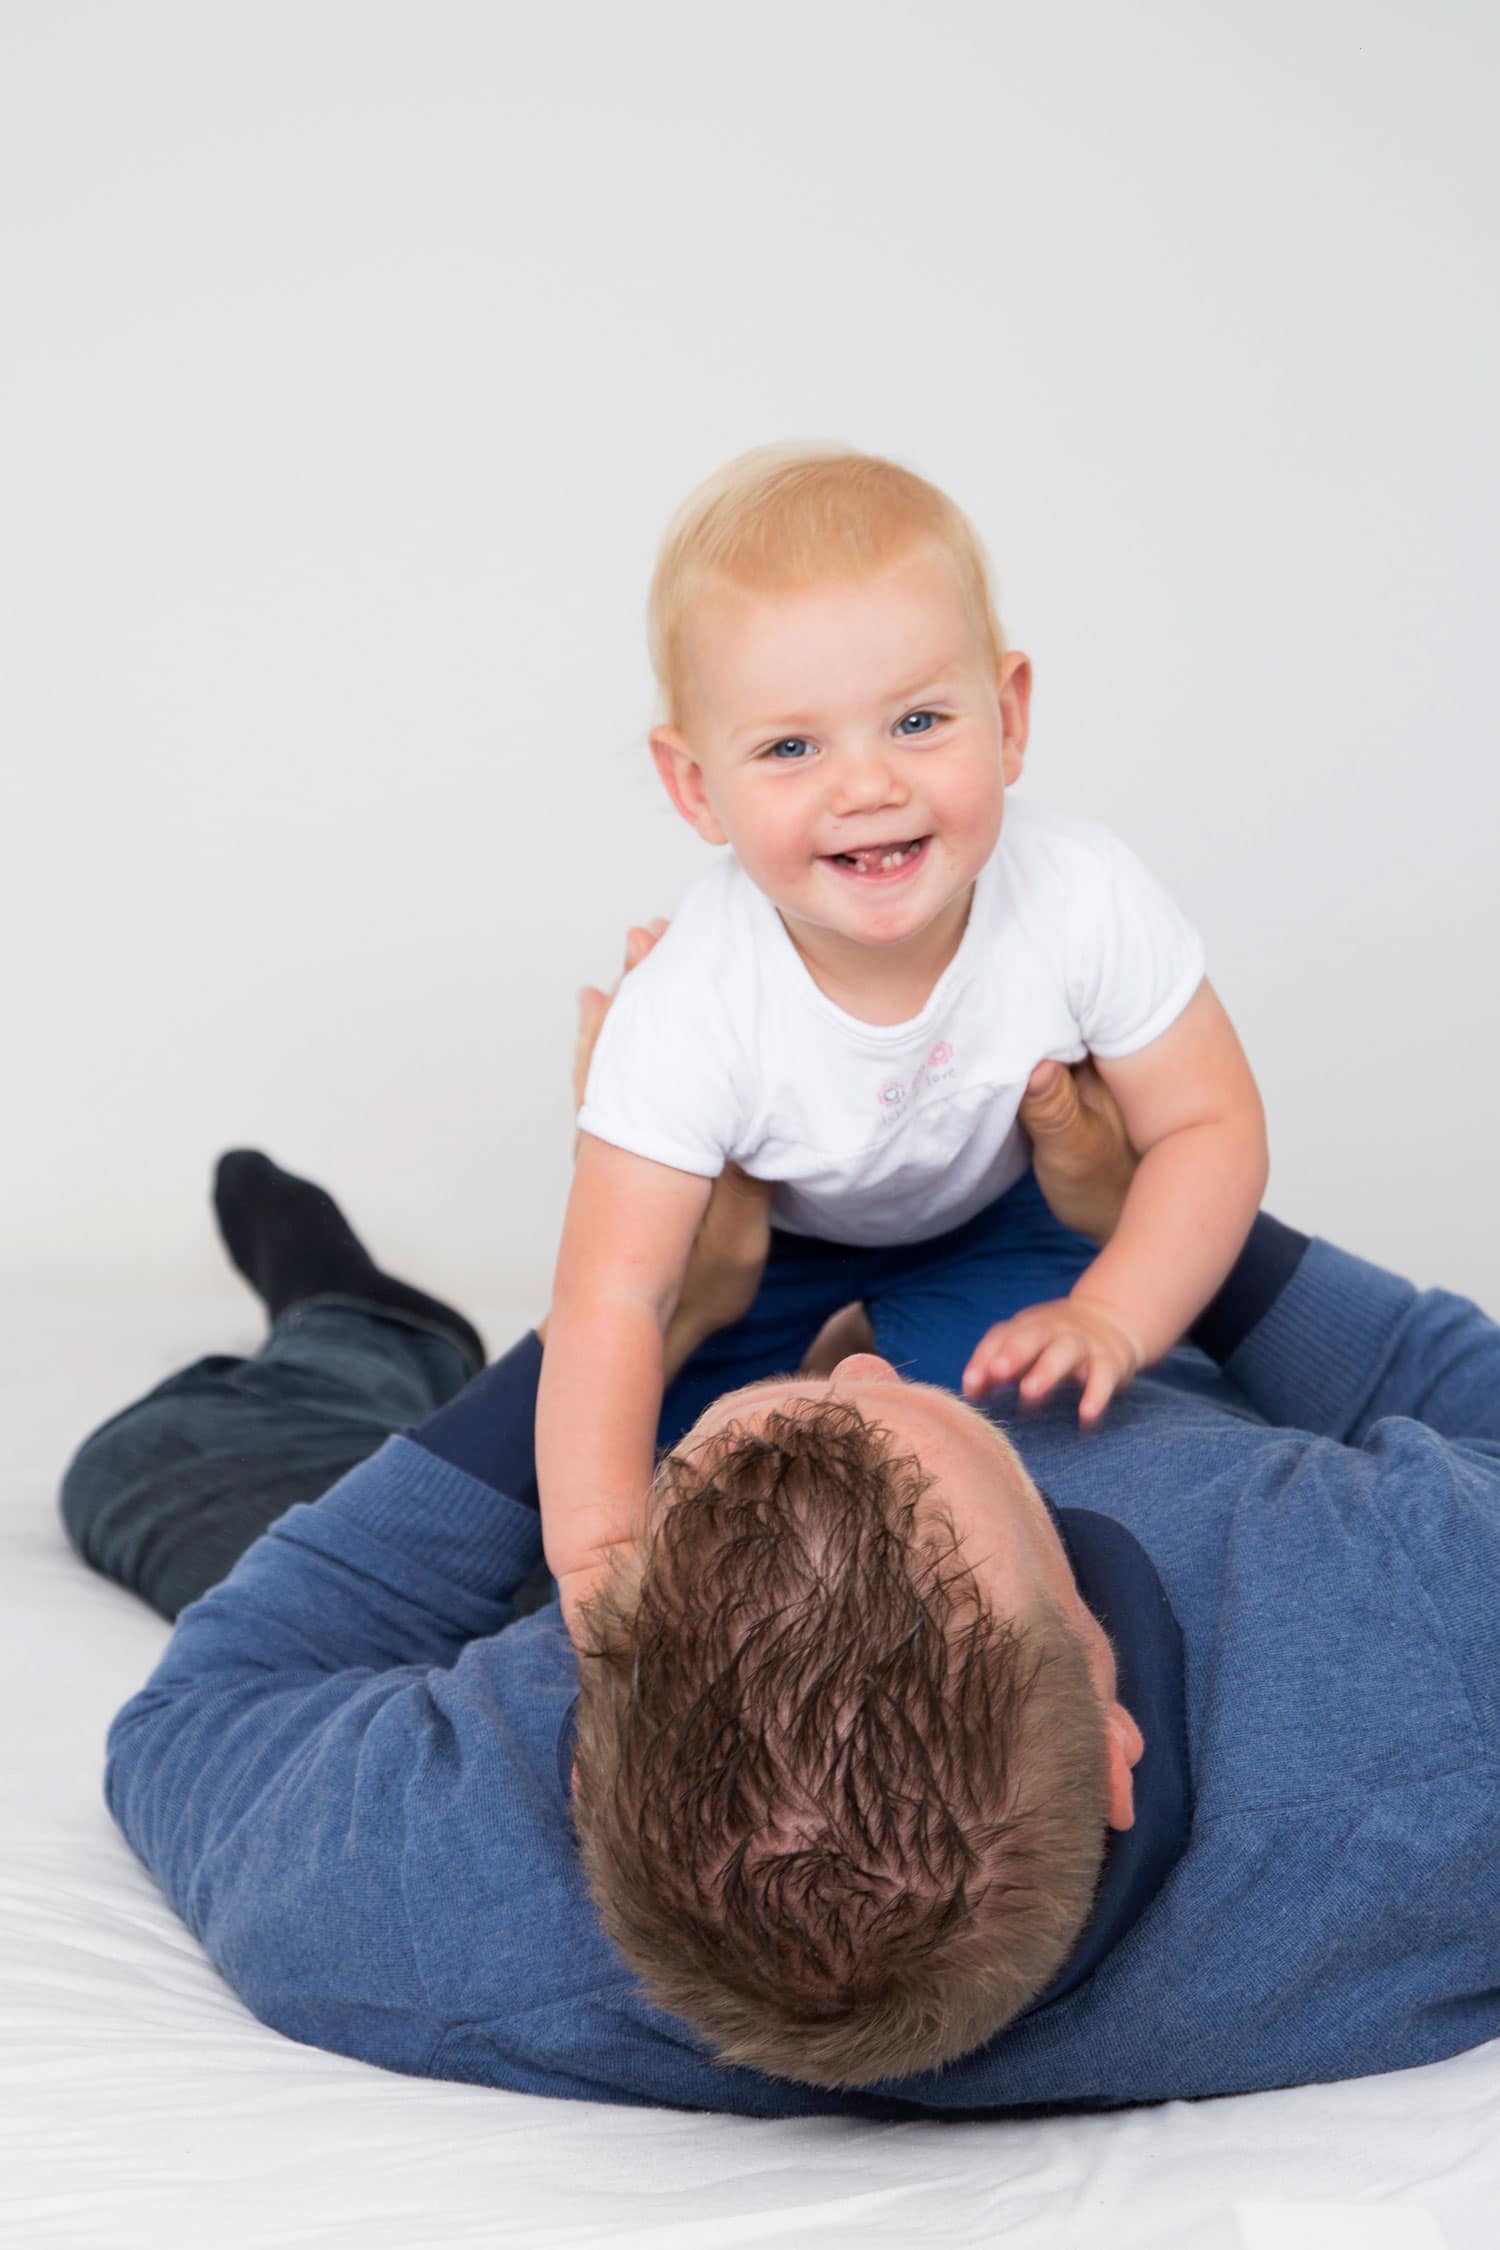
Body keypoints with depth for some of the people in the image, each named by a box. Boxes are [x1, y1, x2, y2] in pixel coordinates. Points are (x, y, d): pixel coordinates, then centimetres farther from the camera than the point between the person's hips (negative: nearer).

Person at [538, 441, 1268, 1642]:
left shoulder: (1086, 901, -35)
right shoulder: (693, 1012, -39)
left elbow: (1211, 1126, -21)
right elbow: (616, 1298, -37)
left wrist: (1108, 1320, -33)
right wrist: (597, 1548, -46)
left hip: (1006, 1202, 1)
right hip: (768, 1233, -1)